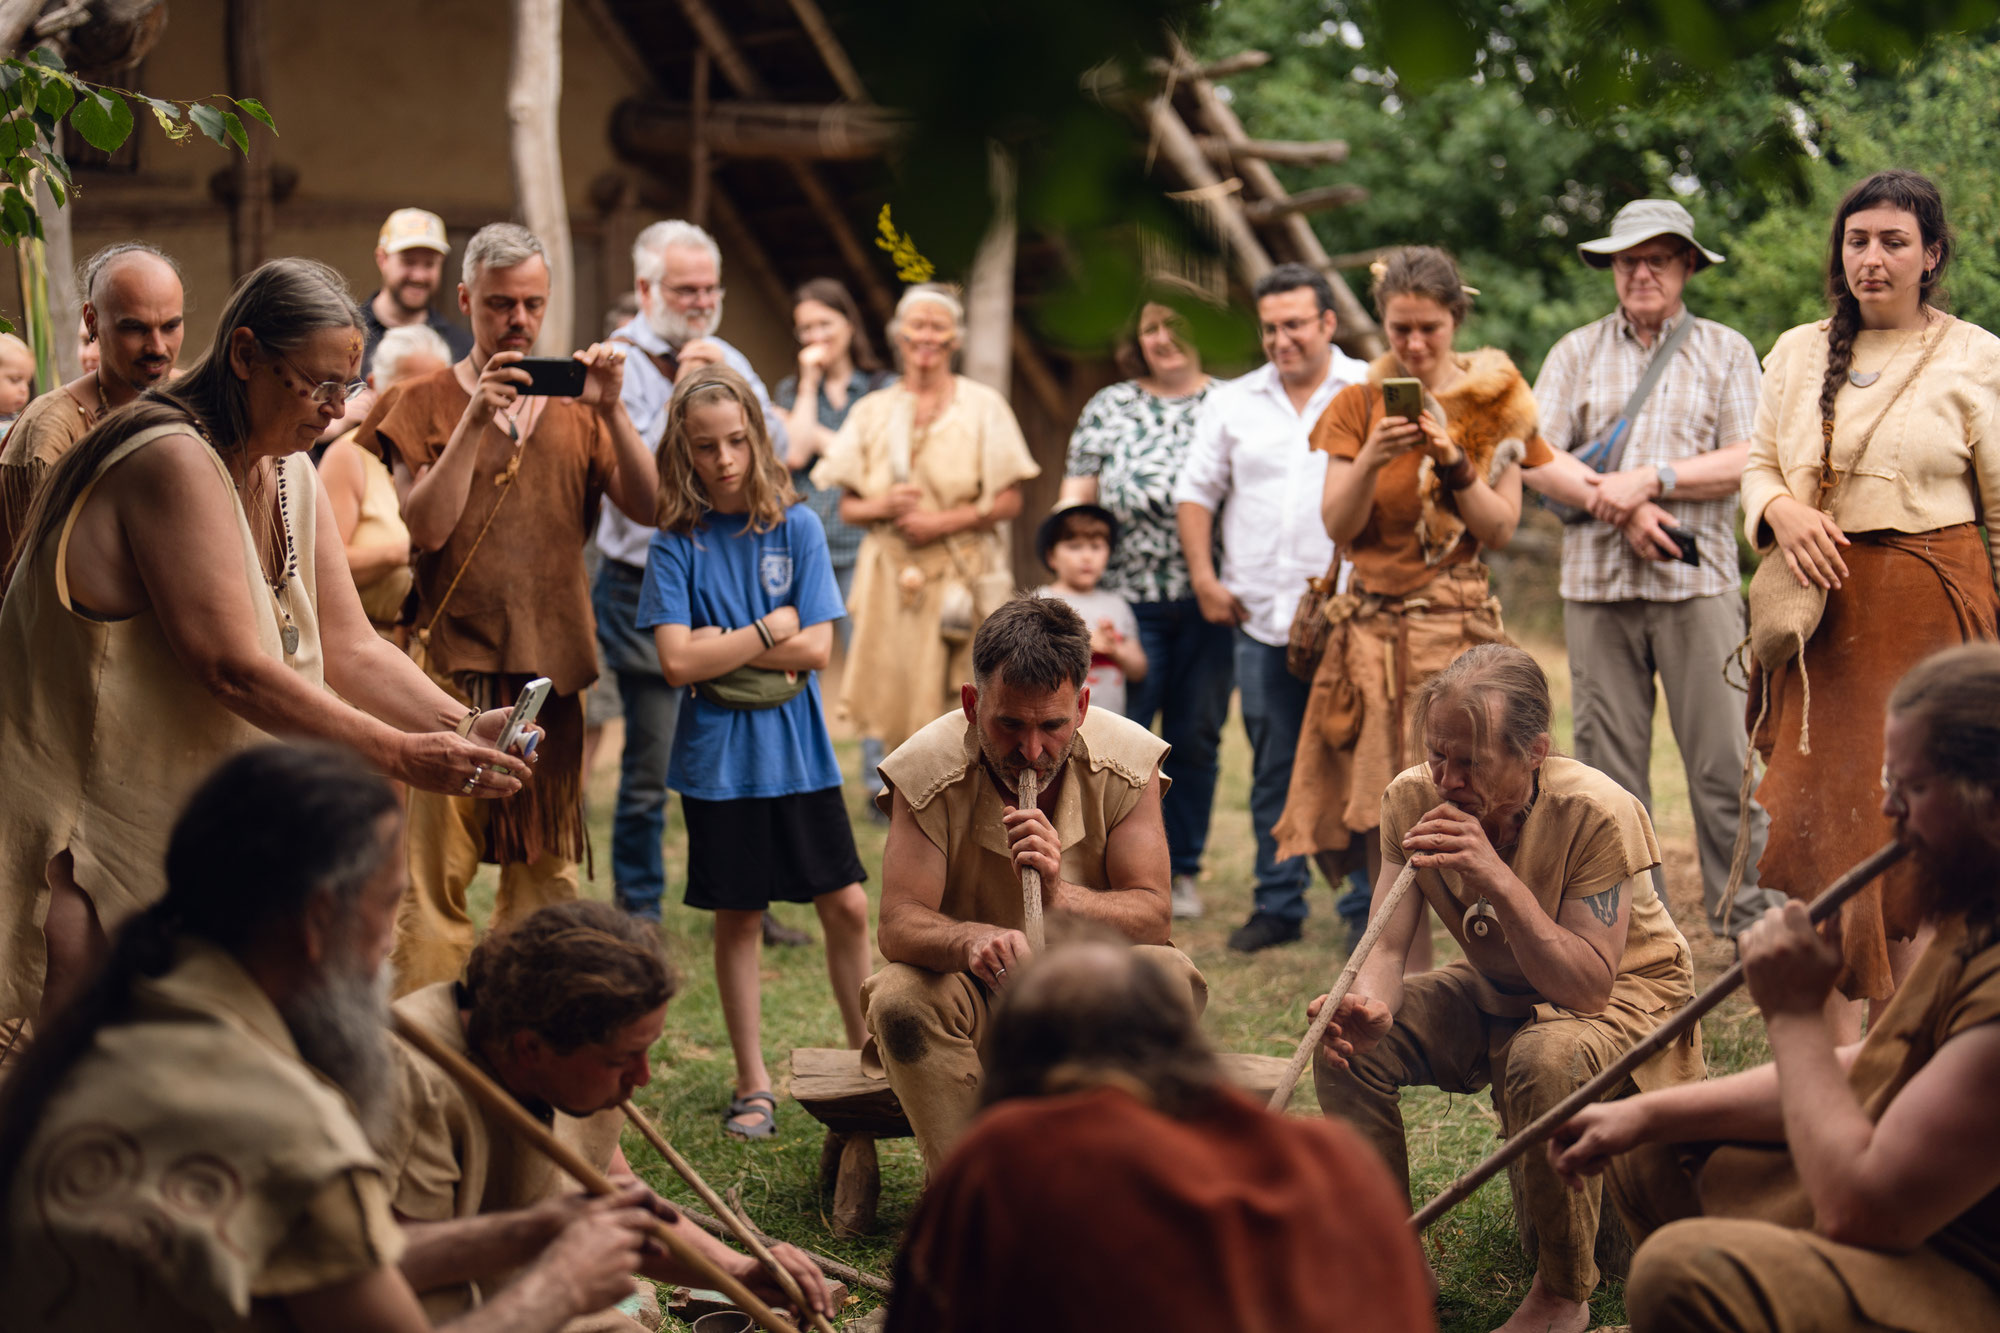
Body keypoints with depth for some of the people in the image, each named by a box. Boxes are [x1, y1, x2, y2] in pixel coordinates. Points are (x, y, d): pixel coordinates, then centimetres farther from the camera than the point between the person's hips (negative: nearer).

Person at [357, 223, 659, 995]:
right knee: (436, 880, -6)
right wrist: (477, 419, -16)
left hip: (553, 669, 4)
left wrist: (610, 411, -11)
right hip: (453, 665, -4)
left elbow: (649, 507, 1)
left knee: (546, 874, 10)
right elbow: (426, 526, -10)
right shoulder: (425, 404, 4)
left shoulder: (572, 406, 12)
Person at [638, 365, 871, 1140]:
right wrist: (767, 632, -9)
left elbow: (815, 649, -7)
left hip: (799, 753, 1)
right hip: (718, 757, -1)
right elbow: (678, 662, -12)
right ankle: (752, 1084, 17)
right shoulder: (677, 542, -4)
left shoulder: (795, 527, -1)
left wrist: (720, 646, -10)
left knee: (846, 906, 2)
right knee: (737, 919, 7)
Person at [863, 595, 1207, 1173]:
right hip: (974, 992, -1)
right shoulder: (927, 769, -17)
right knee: (901, 999, -33)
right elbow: (898, 925, -23)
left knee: (1169, 977, -29)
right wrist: (972, 941, -48)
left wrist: (1061, 896, -40)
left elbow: (1152, 915, -19)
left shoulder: (1128, 762, -14)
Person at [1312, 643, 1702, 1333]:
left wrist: (1498, 878, -44)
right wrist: (1369, 1005, -41)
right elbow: (1385, 947, -16)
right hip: (1498, 993, 5)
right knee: (1348, 1037, -18)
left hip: (1627, 995, -5)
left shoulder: (1597, 814, -29)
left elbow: (1588, 987, -33)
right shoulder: (1413, 799, -15)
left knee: (1545, 1059, -38)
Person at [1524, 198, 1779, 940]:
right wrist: (1618, 506, -9)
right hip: (1597, 581, 2)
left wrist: (1650, 479, -12)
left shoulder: (1725, 351, 10)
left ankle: (1746, 915, 1)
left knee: (1723, 759, -6)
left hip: (1698, 581, -2)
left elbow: (1746, 461, -2)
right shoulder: (1576, 353, 14)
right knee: (1608, 759, 2)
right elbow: (1536, 460, 4)